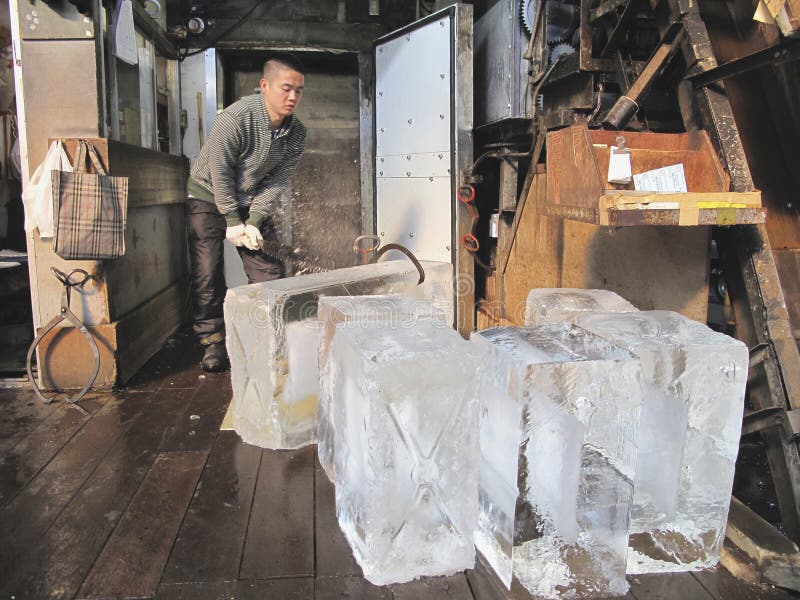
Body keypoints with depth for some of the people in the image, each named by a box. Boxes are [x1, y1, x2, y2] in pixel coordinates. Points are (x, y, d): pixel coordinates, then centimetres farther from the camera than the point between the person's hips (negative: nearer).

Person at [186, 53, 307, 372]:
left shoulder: (296, 133, -11)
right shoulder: (235, 118, -27)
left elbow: (278, 181, -8)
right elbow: (220, 173, -21)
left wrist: (252, 221, -16)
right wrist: (233, 222, -17)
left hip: (254, 202, 4)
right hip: (208, 196, -4)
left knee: (269, 270, -1)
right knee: (207, 273, -7)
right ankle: (213, 342, 8)